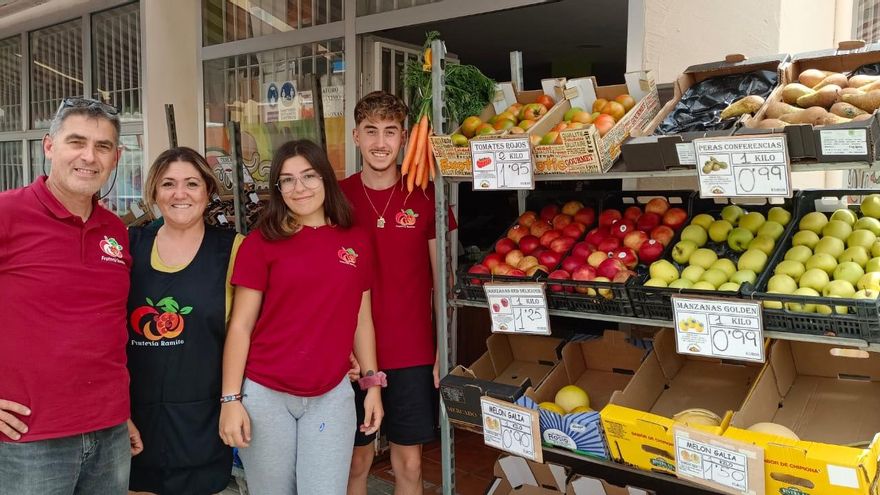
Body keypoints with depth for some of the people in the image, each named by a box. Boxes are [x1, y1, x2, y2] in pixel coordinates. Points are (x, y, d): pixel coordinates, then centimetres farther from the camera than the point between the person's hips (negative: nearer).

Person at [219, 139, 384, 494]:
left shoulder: (357, 241, 4)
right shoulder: (261, 241, -4)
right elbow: (240, 325, -4)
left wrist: (372, 383, 9)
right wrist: (231, 399, -8)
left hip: (332, 396, 2)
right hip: (265, 395, -1)